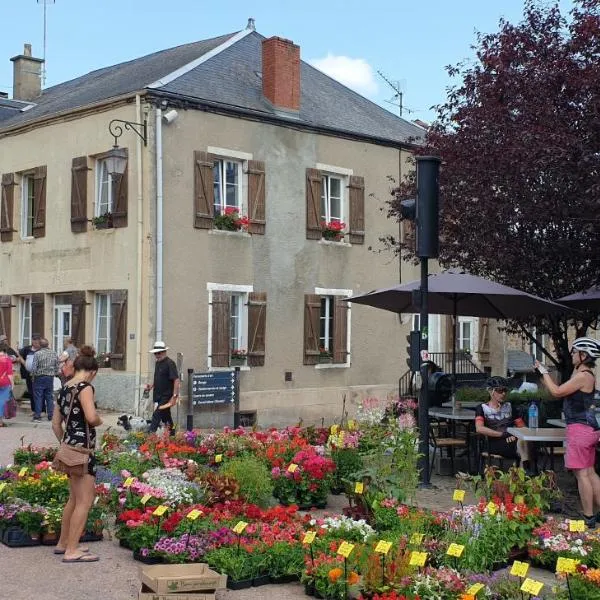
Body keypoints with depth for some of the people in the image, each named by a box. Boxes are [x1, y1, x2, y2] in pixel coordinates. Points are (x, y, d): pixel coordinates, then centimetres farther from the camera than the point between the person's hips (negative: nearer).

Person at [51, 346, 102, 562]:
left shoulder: (65, 388, 12)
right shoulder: (85, 387, -14)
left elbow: (56, 423, 17)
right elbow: (91, 417, -29)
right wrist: (99, 421, -8)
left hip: (69, 445, 9)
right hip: (82, 446, -9)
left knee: (75, 498, 22)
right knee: (85, 500, -4)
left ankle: (63, 543, 31)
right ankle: (72, 551, -3)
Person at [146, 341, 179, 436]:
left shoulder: (170, 363, -13)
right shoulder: (157, 363, 13)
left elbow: (176, 380, -19)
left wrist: (175, 396, -23)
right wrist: (151, 386, 9)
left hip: (166, 396, -9)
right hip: (158, 396, 9)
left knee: (156, 416, -13)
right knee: (166, 417, 15)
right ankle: (172, 435, 24)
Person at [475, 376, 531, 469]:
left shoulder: (509, 407, 26)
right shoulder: (482, 408, 11)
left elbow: (522, 427, 18)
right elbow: (479, 429, -6)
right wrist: (503, 434, -13)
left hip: (512, 441, 4)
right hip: (494, 443, -4)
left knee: (522, 440, -34)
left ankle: (525, 470, -43)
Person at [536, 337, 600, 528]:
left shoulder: (583, 376, -16)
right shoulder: (583, 374, 15)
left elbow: (557, 392, -17)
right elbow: (561, 392, 19)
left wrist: (544, 372, -6)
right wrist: (544, 374, 17)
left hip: (580, 428, -10)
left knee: (581, 473, -6)